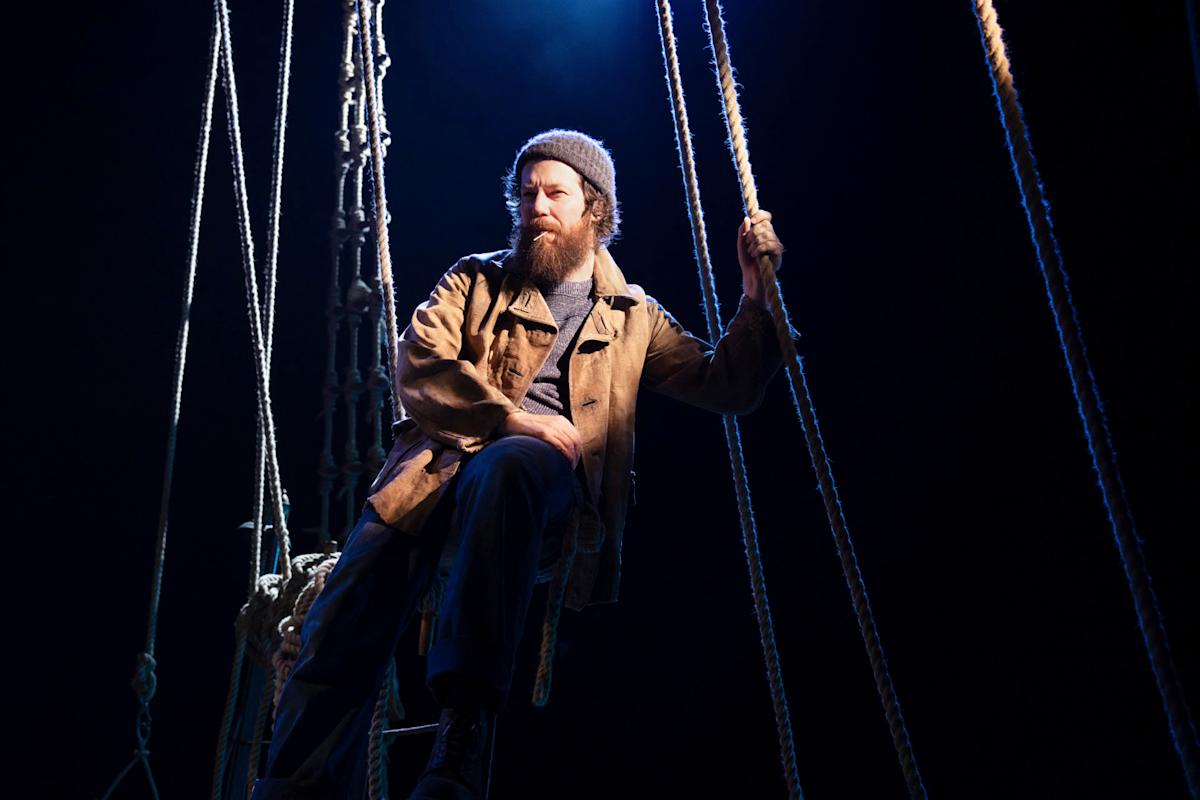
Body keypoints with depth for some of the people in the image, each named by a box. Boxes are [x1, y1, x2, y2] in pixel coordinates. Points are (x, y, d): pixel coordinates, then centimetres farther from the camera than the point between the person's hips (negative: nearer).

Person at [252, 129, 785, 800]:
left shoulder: (634, 317, 25)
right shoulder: (477, 281, 23)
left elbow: (727, 388, 21)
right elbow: (417, 365, 6)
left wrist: (756, 291, 9)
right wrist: (508, 416, -10)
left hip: (550, 492, -1)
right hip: (442, 471, 1)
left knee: (509, 464, -40)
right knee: (351, 611, -29)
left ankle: (464, 729, -41)